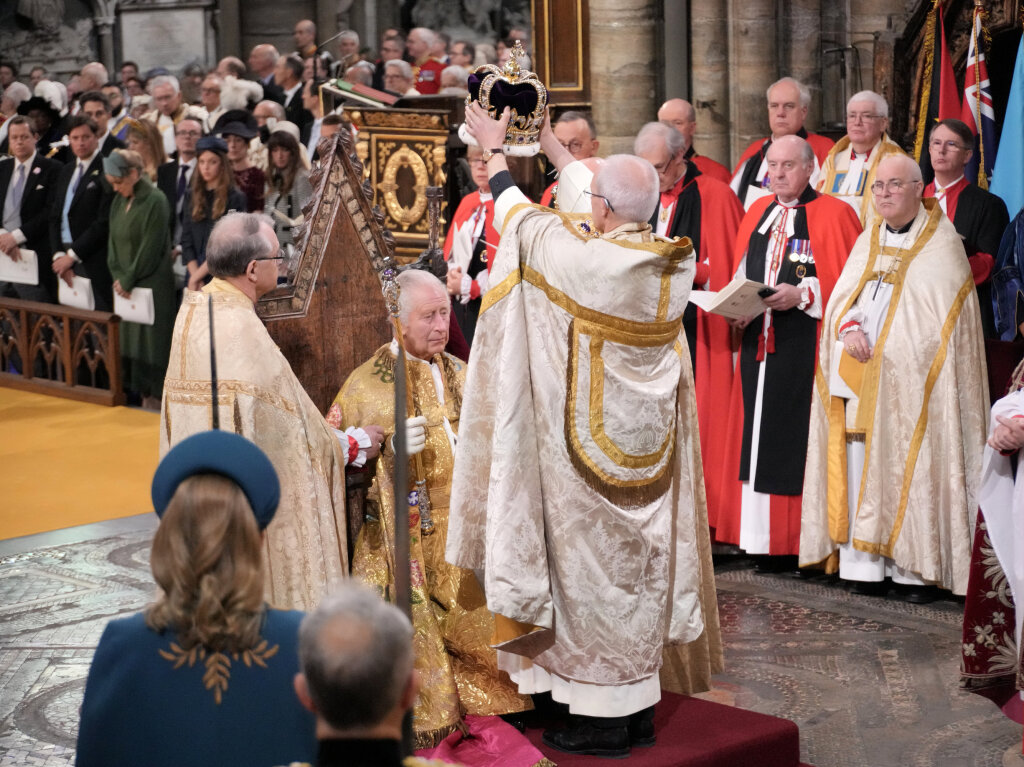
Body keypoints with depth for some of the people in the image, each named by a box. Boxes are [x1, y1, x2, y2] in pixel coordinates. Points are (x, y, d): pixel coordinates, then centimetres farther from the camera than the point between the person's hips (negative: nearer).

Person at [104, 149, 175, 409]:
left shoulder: (155, 201, -11)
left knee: (151, 340, -5)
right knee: (129, 342, 6)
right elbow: (113, 242, 12)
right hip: (125, 287, 7)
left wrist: (128, 280, -11)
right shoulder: (119, 202, 11)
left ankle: (156, 400, 1)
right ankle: (144, 397, 12)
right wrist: (118, 277, -2)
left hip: (152, 285, -7)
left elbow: (151, 248, -14)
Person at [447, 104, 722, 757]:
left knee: (590, 564, 3)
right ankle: (639, 705, 25)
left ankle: (602, 719, 9)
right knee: (642, 563, 15)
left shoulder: (582, 256, -21)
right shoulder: (675, 261, -3)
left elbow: (517, 214, -2)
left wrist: (493, 147, 16)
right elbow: (607, 203, 14)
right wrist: (547, 139, 26)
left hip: (588, 444, -6)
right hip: (650, 442, 6)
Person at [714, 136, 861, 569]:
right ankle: (765, 539, 11)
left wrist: (801, 294, -18)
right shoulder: (757, 215, 16)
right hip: (759, 344, 6)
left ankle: (801, 541, -2)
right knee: (758, 435, 5)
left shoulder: (833, 215, -2)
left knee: (796, 438, -7)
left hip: (806, 348, -6)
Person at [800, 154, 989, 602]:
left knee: (910, 467, -8)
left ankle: (917, 569, -4)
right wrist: (849, 329, -10)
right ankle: (864, 565, 2)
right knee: (859, 467, 0)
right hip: (858, 378, 5)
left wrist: (882, 346, -13)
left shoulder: (941, 242, 1)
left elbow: (941, 316, -6)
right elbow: (841, 295, 11)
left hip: (910, 380, -5)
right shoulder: (869, 241, 19)